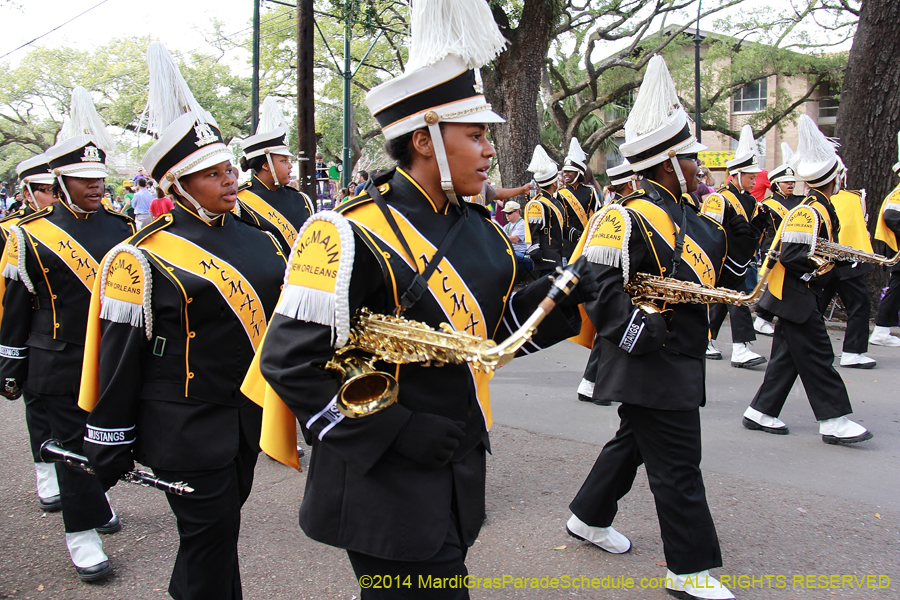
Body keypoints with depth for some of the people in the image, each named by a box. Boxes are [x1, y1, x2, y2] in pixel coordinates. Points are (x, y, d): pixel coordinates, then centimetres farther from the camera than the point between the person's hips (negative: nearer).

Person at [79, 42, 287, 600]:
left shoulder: (258, 240, 5)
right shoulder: (144, 258, -13)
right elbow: (121, 355, -10)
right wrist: (111, 445, -6)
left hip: (247, 415, 6)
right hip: (186, 425, -6)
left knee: (220, 521, 20)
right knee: (210, 533, 2)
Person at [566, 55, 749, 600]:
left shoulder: (684, 213, 12)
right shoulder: (630, 218, -18)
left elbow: (709, 271, 20)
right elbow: (595, 283, -23)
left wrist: (737, 233, 6)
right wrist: (642, 331, -28)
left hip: (679, 364, 10)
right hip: (654, 369, -10)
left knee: (633, 442, 22)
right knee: (678, 465, 0)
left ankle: (590, 518, 41)